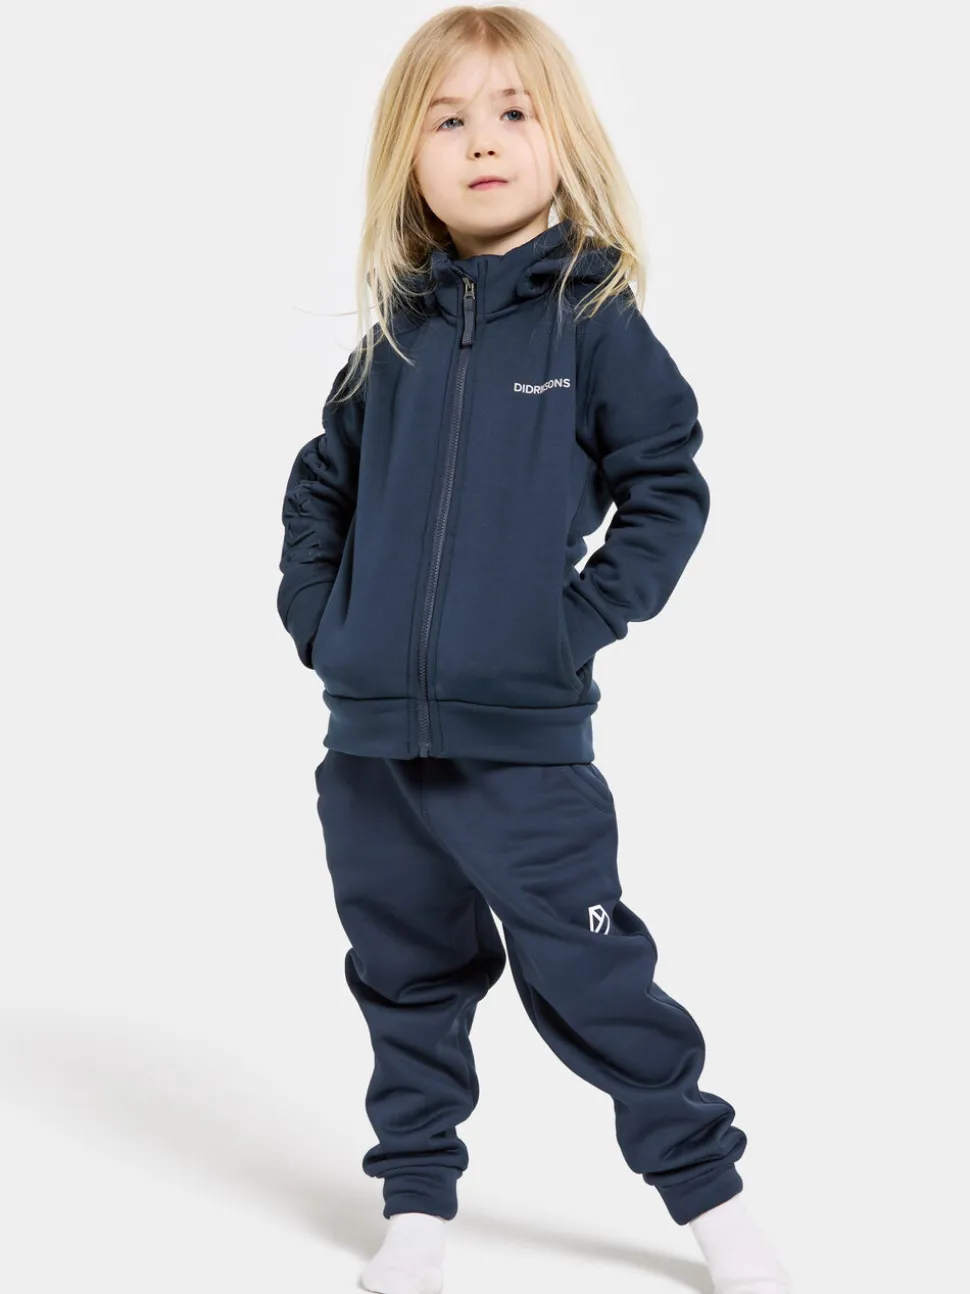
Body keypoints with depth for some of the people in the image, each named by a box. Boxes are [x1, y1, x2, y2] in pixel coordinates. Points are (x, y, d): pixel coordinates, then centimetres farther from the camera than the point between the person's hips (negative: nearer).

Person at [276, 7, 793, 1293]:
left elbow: (669, 486, -5)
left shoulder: (595, 319, -4)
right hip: (370, 740, 4)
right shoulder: (397, 337, 7)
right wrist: (317, 618, 7)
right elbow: (321, 487, 18)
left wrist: (585, 621, -12)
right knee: (406, 978, 15)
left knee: (588, 977, 2)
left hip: (524, 745, -4)